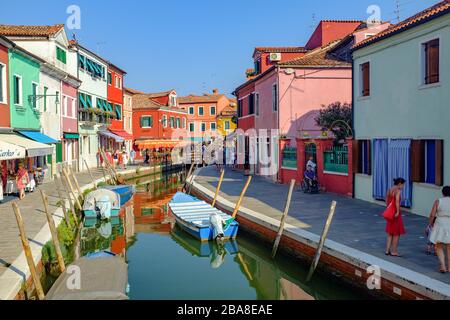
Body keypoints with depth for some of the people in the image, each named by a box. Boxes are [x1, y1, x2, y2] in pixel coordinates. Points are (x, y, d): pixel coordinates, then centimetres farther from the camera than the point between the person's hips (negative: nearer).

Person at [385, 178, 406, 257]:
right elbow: (397, 201, -28)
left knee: (390, 233, 16)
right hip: (396, 214, -7)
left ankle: (387, 250, 20)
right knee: (397, 233, 5)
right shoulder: (398, 191, -15)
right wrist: (398, 212, -24)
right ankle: (394, 251, 11)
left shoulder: (389, 190, 8)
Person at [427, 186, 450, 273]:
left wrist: (430, 223, 7)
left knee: (439, 247, 10)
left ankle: (443, 266, -4)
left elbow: (432, 215, -8)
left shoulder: (438, 201, -7)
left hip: (440, 226, -2)